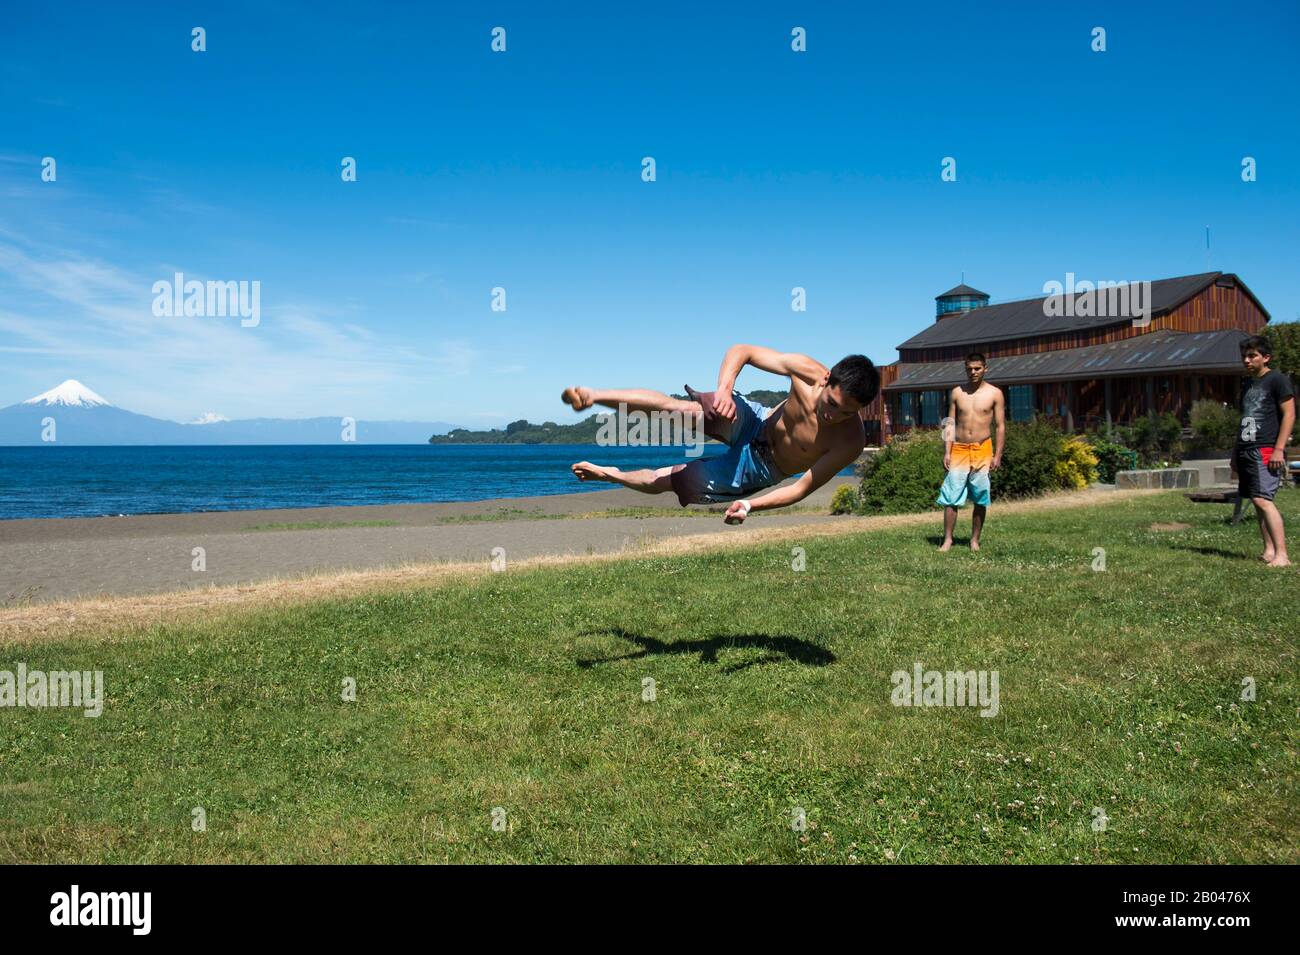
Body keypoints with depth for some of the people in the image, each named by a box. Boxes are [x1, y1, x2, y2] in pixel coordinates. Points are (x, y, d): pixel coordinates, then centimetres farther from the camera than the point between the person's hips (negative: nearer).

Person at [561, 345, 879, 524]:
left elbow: (803, 488, -24)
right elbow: (740, 351, -17)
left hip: (756, 470, 0)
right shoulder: (808, 372, -26)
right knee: (683, 409, -32)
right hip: (751, 421, 0)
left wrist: (750, 504, -34)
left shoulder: (851, 441, -30)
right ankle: (591, 395, -22)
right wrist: (724, 389, -36)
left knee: (661, 481, 3)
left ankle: (609, 474, 34)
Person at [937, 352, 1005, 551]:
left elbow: (1000, 426, 2)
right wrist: (947, 452, -2)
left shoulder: (994, 393, 1)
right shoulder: (956, 393, 6)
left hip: (982, 451, -1)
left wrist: (998, 455, -5)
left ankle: (975, 540, 14)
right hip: (959, 450, 1)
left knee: (980, 499, 4)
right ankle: (947, 539, 1)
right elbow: (950, 424, 6)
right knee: (951, 497, -4)